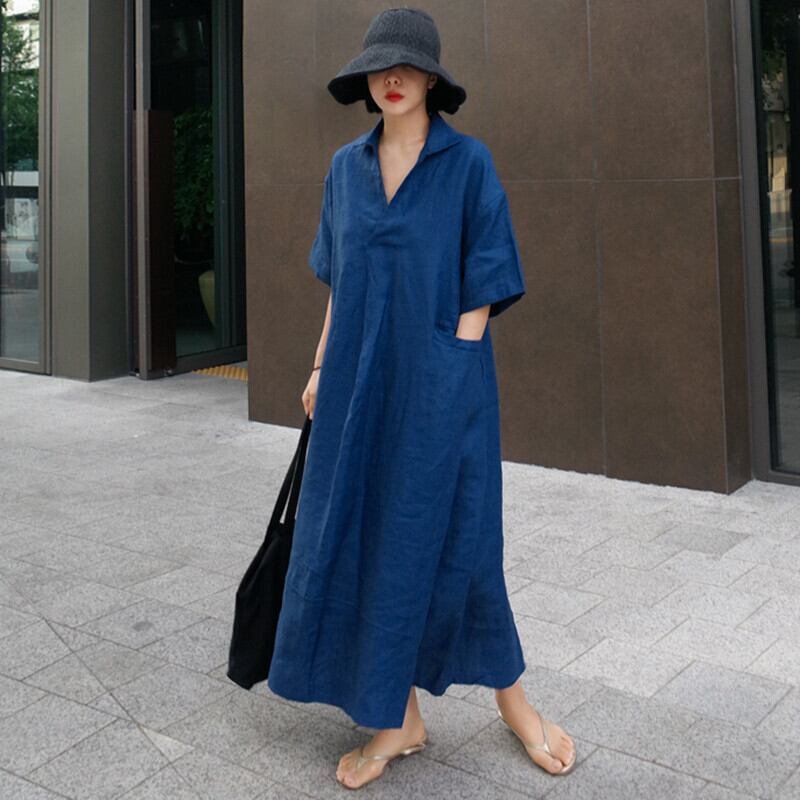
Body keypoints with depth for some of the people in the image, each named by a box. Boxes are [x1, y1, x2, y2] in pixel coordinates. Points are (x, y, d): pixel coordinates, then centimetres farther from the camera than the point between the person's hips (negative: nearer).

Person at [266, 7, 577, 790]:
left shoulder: (469, 162, -5)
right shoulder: (347, 167, 10)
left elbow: (482, 280, -7)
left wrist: (452, 382, -13)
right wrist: (323, 368, 10)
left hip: (437, 381, -5)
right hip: (364, 383, 5)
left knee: (451, 543, 0)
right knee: (362, 540, 4)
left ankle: (512, 701, 24)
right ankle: (399, 719, 19)